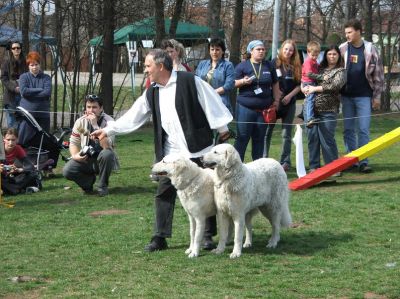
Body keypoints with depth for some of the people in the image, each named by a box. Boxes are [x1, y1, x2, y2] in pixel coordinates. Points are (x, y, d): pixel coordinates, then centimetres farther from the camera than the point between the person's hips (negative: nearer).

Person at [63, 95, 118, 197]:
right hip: (85, 160, 3)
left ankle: (102, 186, -11)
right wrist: (75, 155, -16)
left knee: (107, 154, -37)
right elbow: (74, 142, 5)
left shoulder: (108, 121, -17)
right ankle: (89, 180, 10)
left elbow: (107, 146, -31)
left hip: (101, 160, -3)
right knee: (67, 170, -23)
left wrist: (95, 125, -33)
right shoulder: (81, 121, -4)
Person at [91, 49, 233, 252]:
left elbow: (210, 102, -7)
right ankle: (160, 237, 11)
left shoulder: (189, 81, -9)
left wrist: (222, 128, -7)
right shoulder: (151, 94, 10)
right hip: (170, 153, 5)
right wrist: (108, 130, 8)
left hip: (197, 150, -5)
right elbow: (133, 117, 12)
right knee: (164, 193, 4)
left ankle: (209, 235, 16)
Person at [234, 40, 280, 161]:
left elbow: (275, 85, 18)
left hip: (264, 109, 3)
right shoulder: (242, 66, 3)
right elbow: (234, 83, 2)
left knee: (259, 138, 8)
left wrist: (276, 100, 11)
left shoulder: (269, 66, 13)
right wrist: (243, 81, -17)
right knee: (242, 137, -4)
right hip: (245, 107, -3)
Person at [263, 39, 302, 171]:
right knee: (267, 132, 1)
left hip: (289, 103, 2)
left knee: (287, 134, 5)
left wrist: (289, 96, -8)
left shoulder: (296, 66, 5)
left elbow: (299, 85, 6)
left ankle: (285, 161, 10)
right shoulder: (274, 63, -2)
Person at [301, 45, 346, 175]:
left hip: (328, 110, -4)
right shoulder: (319, 68, 17)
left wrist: (316, 88, -12)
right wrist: (304, 88, -2)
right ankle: (314, 166, 15)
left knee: (327, 138, -4)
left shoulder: (340, 71, 4)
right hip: (310, 107, 5)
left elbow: (336, 86, -13)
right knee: (312, 137, 6)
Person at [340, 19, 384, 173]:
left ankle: (363, 162, -3)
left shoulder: (370, 49, -2)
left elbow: (378, 74, 2)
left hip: (364, 96, -2)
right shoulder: (342, 49, 2)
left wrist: (377, 96, 0)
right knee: (348, 130, 5)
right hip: (346, 96, 2)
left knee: (363, 130, -5)